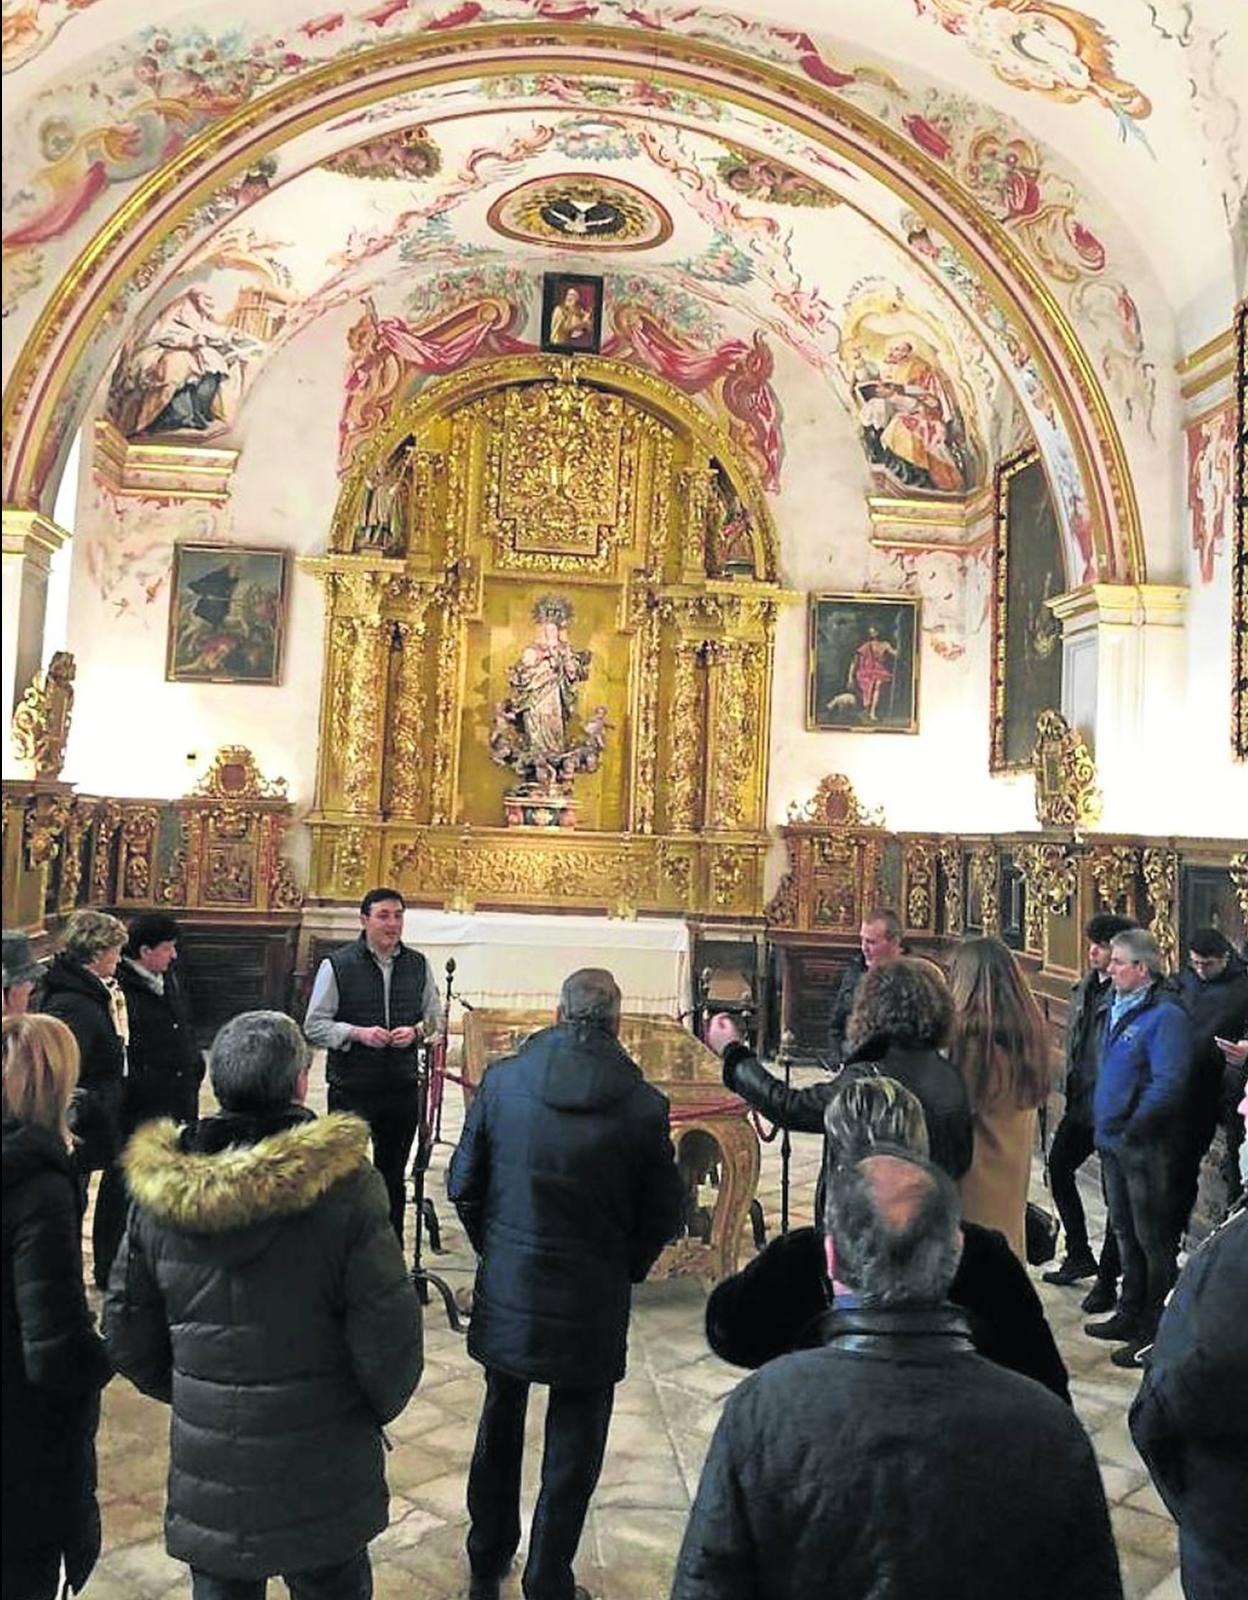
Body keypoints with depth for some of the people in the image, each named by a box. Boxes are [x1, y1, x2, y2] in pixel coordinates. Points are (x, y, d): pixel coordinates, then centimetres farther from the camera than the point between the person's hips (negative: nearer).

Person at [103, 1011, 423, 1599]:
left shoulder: (157, 1192, -10)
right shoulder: (343, 1186, -23)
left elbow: (127, 1334, 1)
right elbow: (388, 1331, -19)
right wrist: (380, 1406, 2)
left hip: (206, 1467, 3)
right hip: (321, 1478, -2)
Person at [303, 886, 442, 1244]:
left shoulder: (418, 965, 5)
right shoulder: (337, 965, -6)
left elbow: (435, 1016, 14)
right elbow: (314, 1026, -5)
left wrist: (416, 1031, -7)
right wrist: (358, 1033, -19)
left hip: (403, 1086, 4)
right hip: (351, 1089, -4)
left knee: (393, 1175, 15)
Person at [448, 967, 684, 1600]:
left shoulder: (502, 1079, -11)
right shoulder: (642, 1105, -16)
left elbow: (462, 1184, -2)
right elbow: (663, 1214, -6)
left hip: (505, 1292, 3)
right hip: (591, 1307, -3)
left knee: (499, 1429, 25)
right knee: (572, 1453, 16)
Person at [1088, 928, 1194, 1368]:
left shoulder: (1166, 1016, -18)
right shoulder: (1119, 1009, 10)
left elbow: (1169, 1083, -25)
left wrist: (1132, 1129, -19)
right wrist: (1103, 1124, 13)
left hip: (1144, 1148, -9)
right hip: (1113, 1142, 9)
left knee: (1152, 1239, 3)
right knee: (1125, 1232, 20)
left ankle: (1155, 1334, 15)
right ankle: (1130, 1315, 34)